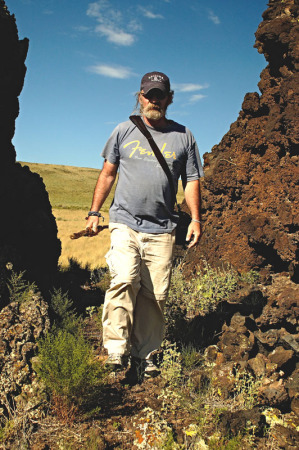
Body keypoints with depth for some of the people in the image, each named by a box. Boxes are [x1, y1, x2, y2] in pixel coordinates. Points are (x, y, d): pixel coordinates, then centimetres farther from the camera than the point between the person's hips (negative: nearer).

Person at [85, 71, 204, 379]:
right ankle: (116, 351, -12)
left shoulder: (183, 136, 12)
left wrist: (195, 218, 2)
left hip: (162, 229, 1)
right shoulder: (124, 131, 12)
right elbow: (108, 174, 16)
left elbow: (192, 181, 13)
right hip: (125, 222, 0)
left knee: (155, 295, 0)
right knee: (125, 281, -20)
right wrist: (94, 211, 11)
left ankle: (144, 357, 12)